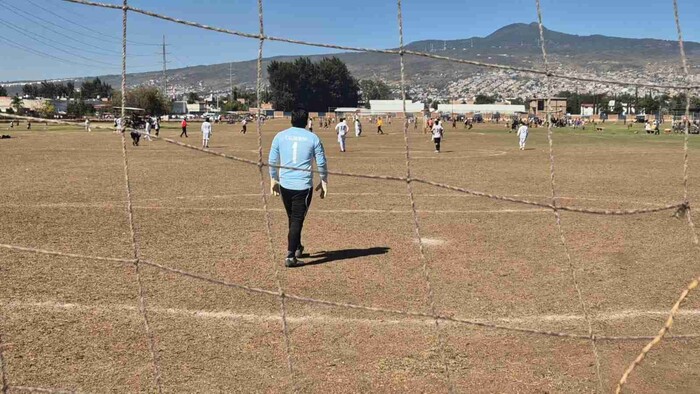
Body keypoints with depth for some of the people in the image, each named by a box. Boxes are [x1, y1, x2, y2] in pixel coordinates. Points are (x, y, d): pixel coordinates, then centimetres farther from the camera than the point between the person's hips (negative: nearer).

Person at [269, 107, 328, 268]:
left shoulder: (280, 136, 3)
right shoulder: (313, 138, -2)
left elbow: (272, 161, 8)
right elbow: (321, 163, 2)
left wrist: (273, 179, 19)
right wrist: (324, 182, 13)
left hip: (284, 185, 3)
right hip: (304, 186, -3)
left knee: (292, 218, 21)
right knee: (297, 220, 1)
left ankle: (297, 248, 37)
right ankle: (290, 256, -5)